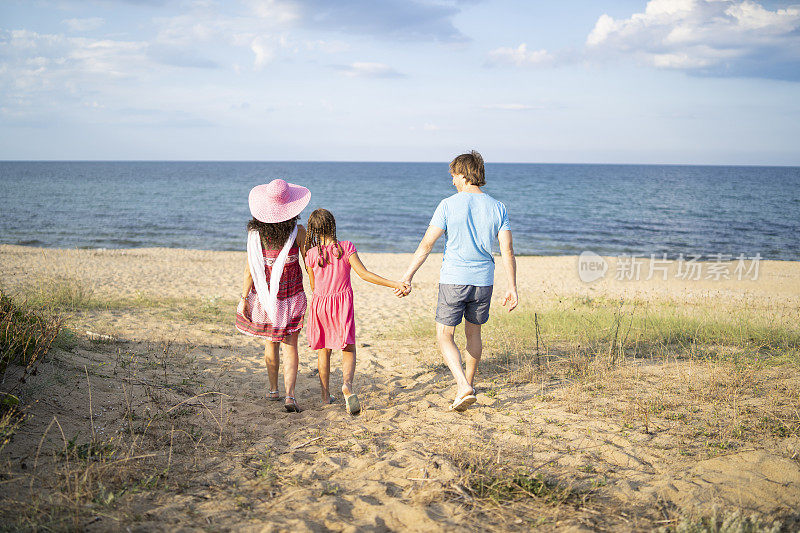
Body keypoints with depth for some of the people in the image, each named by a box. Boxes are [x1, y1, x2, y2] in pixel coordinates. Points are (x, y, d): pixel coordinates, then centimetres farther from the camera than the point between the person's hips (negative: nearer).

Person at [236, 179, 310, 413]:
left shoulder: (255, 232, -10)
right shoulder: (297, 231, -13)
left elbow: (250, 269, -9)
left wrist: (244, 298, -2)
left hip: (264, 295, 2)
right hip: (291, 297, -2)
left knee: (271, 343, 20)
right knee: (290, 345, 5)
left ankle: (273, 390, 32)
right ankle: (290, 395, -9)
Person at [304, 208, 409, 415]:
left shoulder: (311, 254, -6)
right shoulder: (346, 248, -9)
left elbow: (313, 286, 2)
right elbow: (364, 274, -17)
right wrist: (394, 284, -17)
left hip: (319, 304, 1)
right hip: (343, 303, -1)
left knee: (323, 350, 16)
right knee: (349, 349, 7)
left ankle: (325, 395, 22)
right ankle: (347, 384, -21)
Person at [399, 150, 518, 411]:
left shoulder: (448, 205, -9)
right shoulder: (497, 207, 1)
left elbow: (426, 245, -9)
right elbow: (507, 251, -2)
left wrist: (407, 277, -3)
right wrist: (512, 288, 2)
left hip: (453, 281, -4)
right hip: (483, 282, 4)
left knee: (444, 336, 5)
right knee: (473, 332, 22)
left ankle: (464, 387, -12)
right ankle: (469, 381, 36)